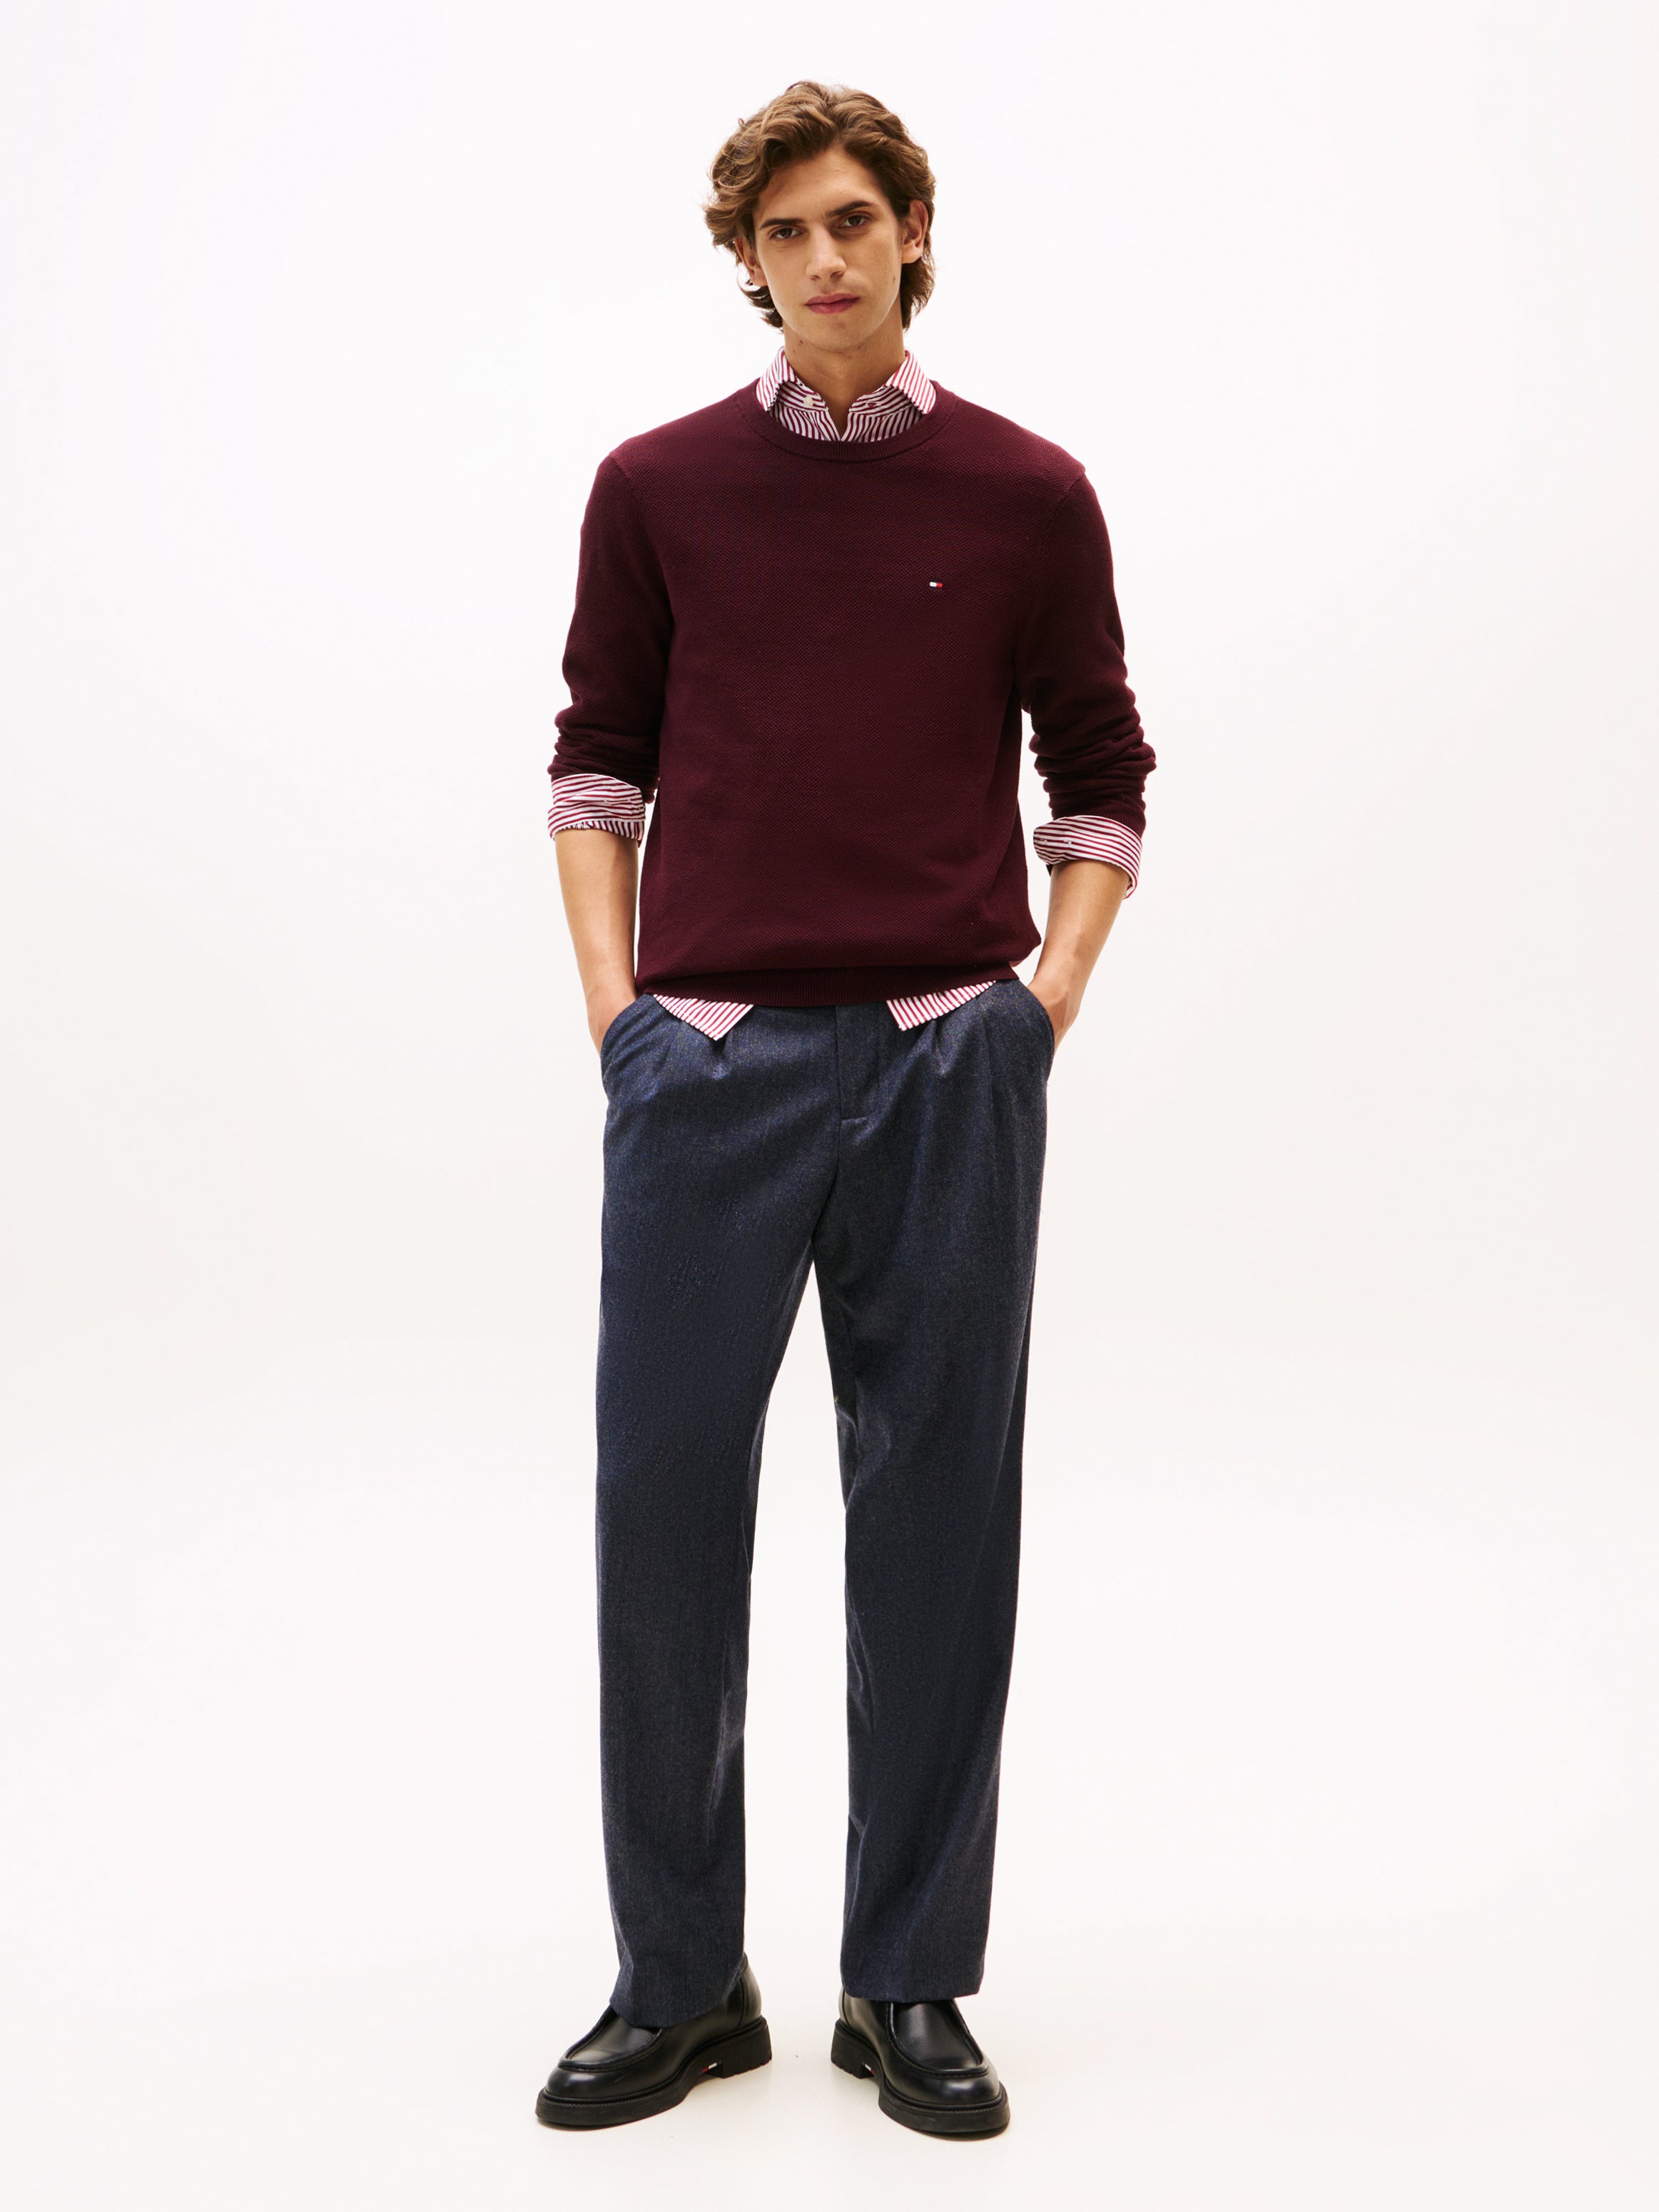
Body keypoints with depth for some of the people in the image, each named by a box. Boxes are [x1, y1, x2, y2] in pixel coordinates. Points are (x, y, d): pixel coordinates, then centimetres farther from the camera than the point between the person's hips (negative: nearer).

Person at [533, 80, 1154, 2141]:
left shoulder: (1028, 494, 5)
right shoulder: (657, 486, 7)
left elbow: (1100, 768, 12)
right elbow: (600, 756, 13)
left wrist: (1050, 989, 0)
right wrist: (612, 994, 2)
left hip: (948, 1060, 0)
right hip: (708, 1057, 1)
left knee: (936, 1519, 4)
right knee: (663, 1510, 1)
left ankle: (910, 1981, 20)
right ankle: (680, 1979, 19)